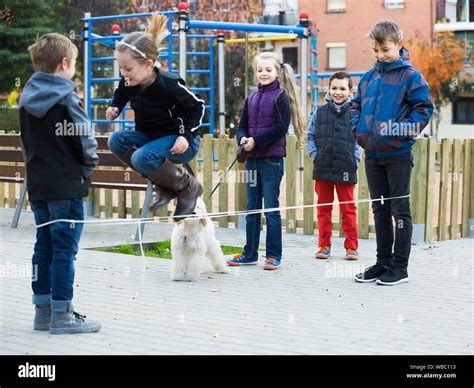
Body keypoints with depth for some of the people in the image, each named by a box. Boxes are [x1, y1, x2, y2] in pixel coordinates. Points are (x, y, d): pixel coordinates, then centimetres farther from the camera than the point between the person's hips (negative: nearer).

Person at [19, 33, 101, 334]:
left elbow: (28, 140, 14)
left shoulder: (27, 97, 9)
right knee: (65, 249, -3)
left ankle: (43, 310, 18)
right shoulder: (65, 97, -14)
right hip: (66, 185, -7)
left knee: (44, 247, 13)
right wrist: (89, 165, 3)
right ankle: (62, 314, 0)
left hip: (38, 183, 8)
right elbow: (84, 139, -14)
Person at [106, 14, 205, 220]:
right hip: (150, 137, 7)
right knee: (116, 141, -18)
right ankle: (163, 185, -6)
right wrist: (114, 108, -3)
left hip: (180, 142, -7)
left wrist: (187, 136, -21)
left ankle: (188, 187, -7)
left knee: (142, 158, -33)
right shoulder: (128, 83, -9)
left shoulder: (169, 84, -25)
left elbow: (197, 107, -11)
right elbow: (120, 96, 18)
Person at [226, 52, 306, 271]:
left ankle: (274, 255, 5)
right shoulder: (251, 98, 13)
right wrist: (242, 139, -6)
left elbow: (281, 127, -13)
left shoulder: (281, 97, -5)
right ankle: (250, 254, 18)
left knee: (271, 208, -2)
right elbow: (242, 125, 15)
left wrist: (256, 141, -15)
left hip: (272, 158, -6)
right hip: (252, 159, 6)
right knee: (252, 207, 11)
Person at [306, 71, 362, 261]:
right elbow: (310, 136, 11)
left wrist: (355, 158, -7)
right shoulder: (320, 112, 6)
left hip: (346, 170, -3)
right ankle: (324, 245, 17)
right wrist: (315, 155, -1)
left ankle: (351, 246, 11)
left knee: (348, 209, 4)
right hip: (323, 168, 3)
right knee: (323, 209, 9)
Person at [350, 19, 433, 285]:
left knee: (400, 210, 0)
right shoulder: (369, 77, 11)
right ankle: (383, 263, 21)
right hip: (372, 154, 6)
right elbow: (356, 105, 21)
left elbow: (424, 108, -11)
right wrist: (357, 128, 5)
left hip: (398, 154, -6)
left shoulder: (410, 76, -7)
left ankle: (400, 267, 5)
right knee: (380, 211, 13)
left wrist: (402, 131, -18)